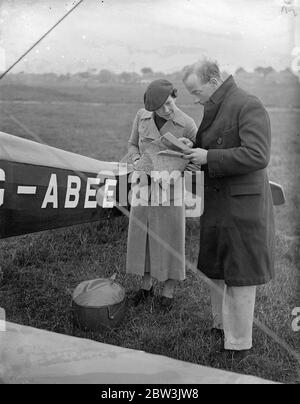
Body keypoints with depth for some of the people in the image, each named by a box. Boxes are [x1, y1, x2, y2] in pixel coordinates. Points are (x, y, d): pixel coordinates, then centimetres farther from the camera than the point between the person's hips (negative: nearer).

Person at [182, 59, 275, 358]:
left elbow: (257, 156, -25)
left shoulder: (249, 106, -14)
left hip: (241, 207, -9)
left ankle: (239, 344, 20)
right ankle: (222, 326, 39)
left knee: (239, 278, 3)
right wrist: (192, 148, 3)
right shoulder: (214, 109, 12)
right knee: (217, 272, 19)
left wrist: (208, 157, -21)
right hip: (217, 203, 9)